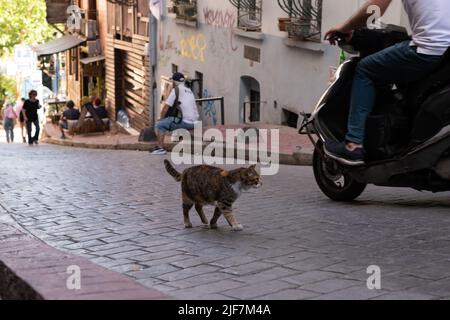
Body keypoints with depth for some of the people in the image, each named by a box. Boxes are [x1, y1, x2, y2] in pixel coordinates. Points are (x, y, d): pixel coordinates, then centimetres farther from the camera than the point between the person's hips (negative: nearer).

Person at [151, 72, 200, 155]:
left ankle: (160, 148, -6)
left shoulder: (176, 90, -2)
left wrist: (161, 119, 15)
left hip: (185, 122, -8)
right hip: (194, 122, 8)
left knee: (159, 125, 2)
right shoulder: (189, 91, 20)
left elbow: (166, 108, -3)